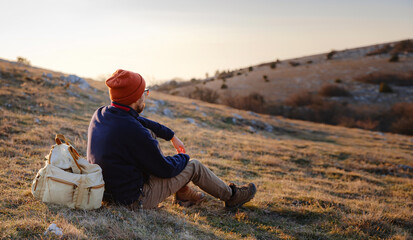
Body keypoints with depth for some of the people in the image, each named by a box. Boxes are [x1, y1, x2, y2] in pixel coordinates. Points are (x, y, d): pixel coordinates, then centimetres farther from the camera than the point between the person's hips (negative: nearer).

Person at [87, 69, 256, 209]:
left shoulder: (100, 114, -4)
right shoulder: (133, 132, -30)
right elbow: (166, 169, -18)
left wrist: (172, 136, 19)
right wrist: (183, 157, 4)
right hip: (135, 200, -8)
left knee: (150, 133, 17)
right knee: (194, 166, 4)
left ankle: (184, 195, 27)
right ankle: (231, 196, 31)